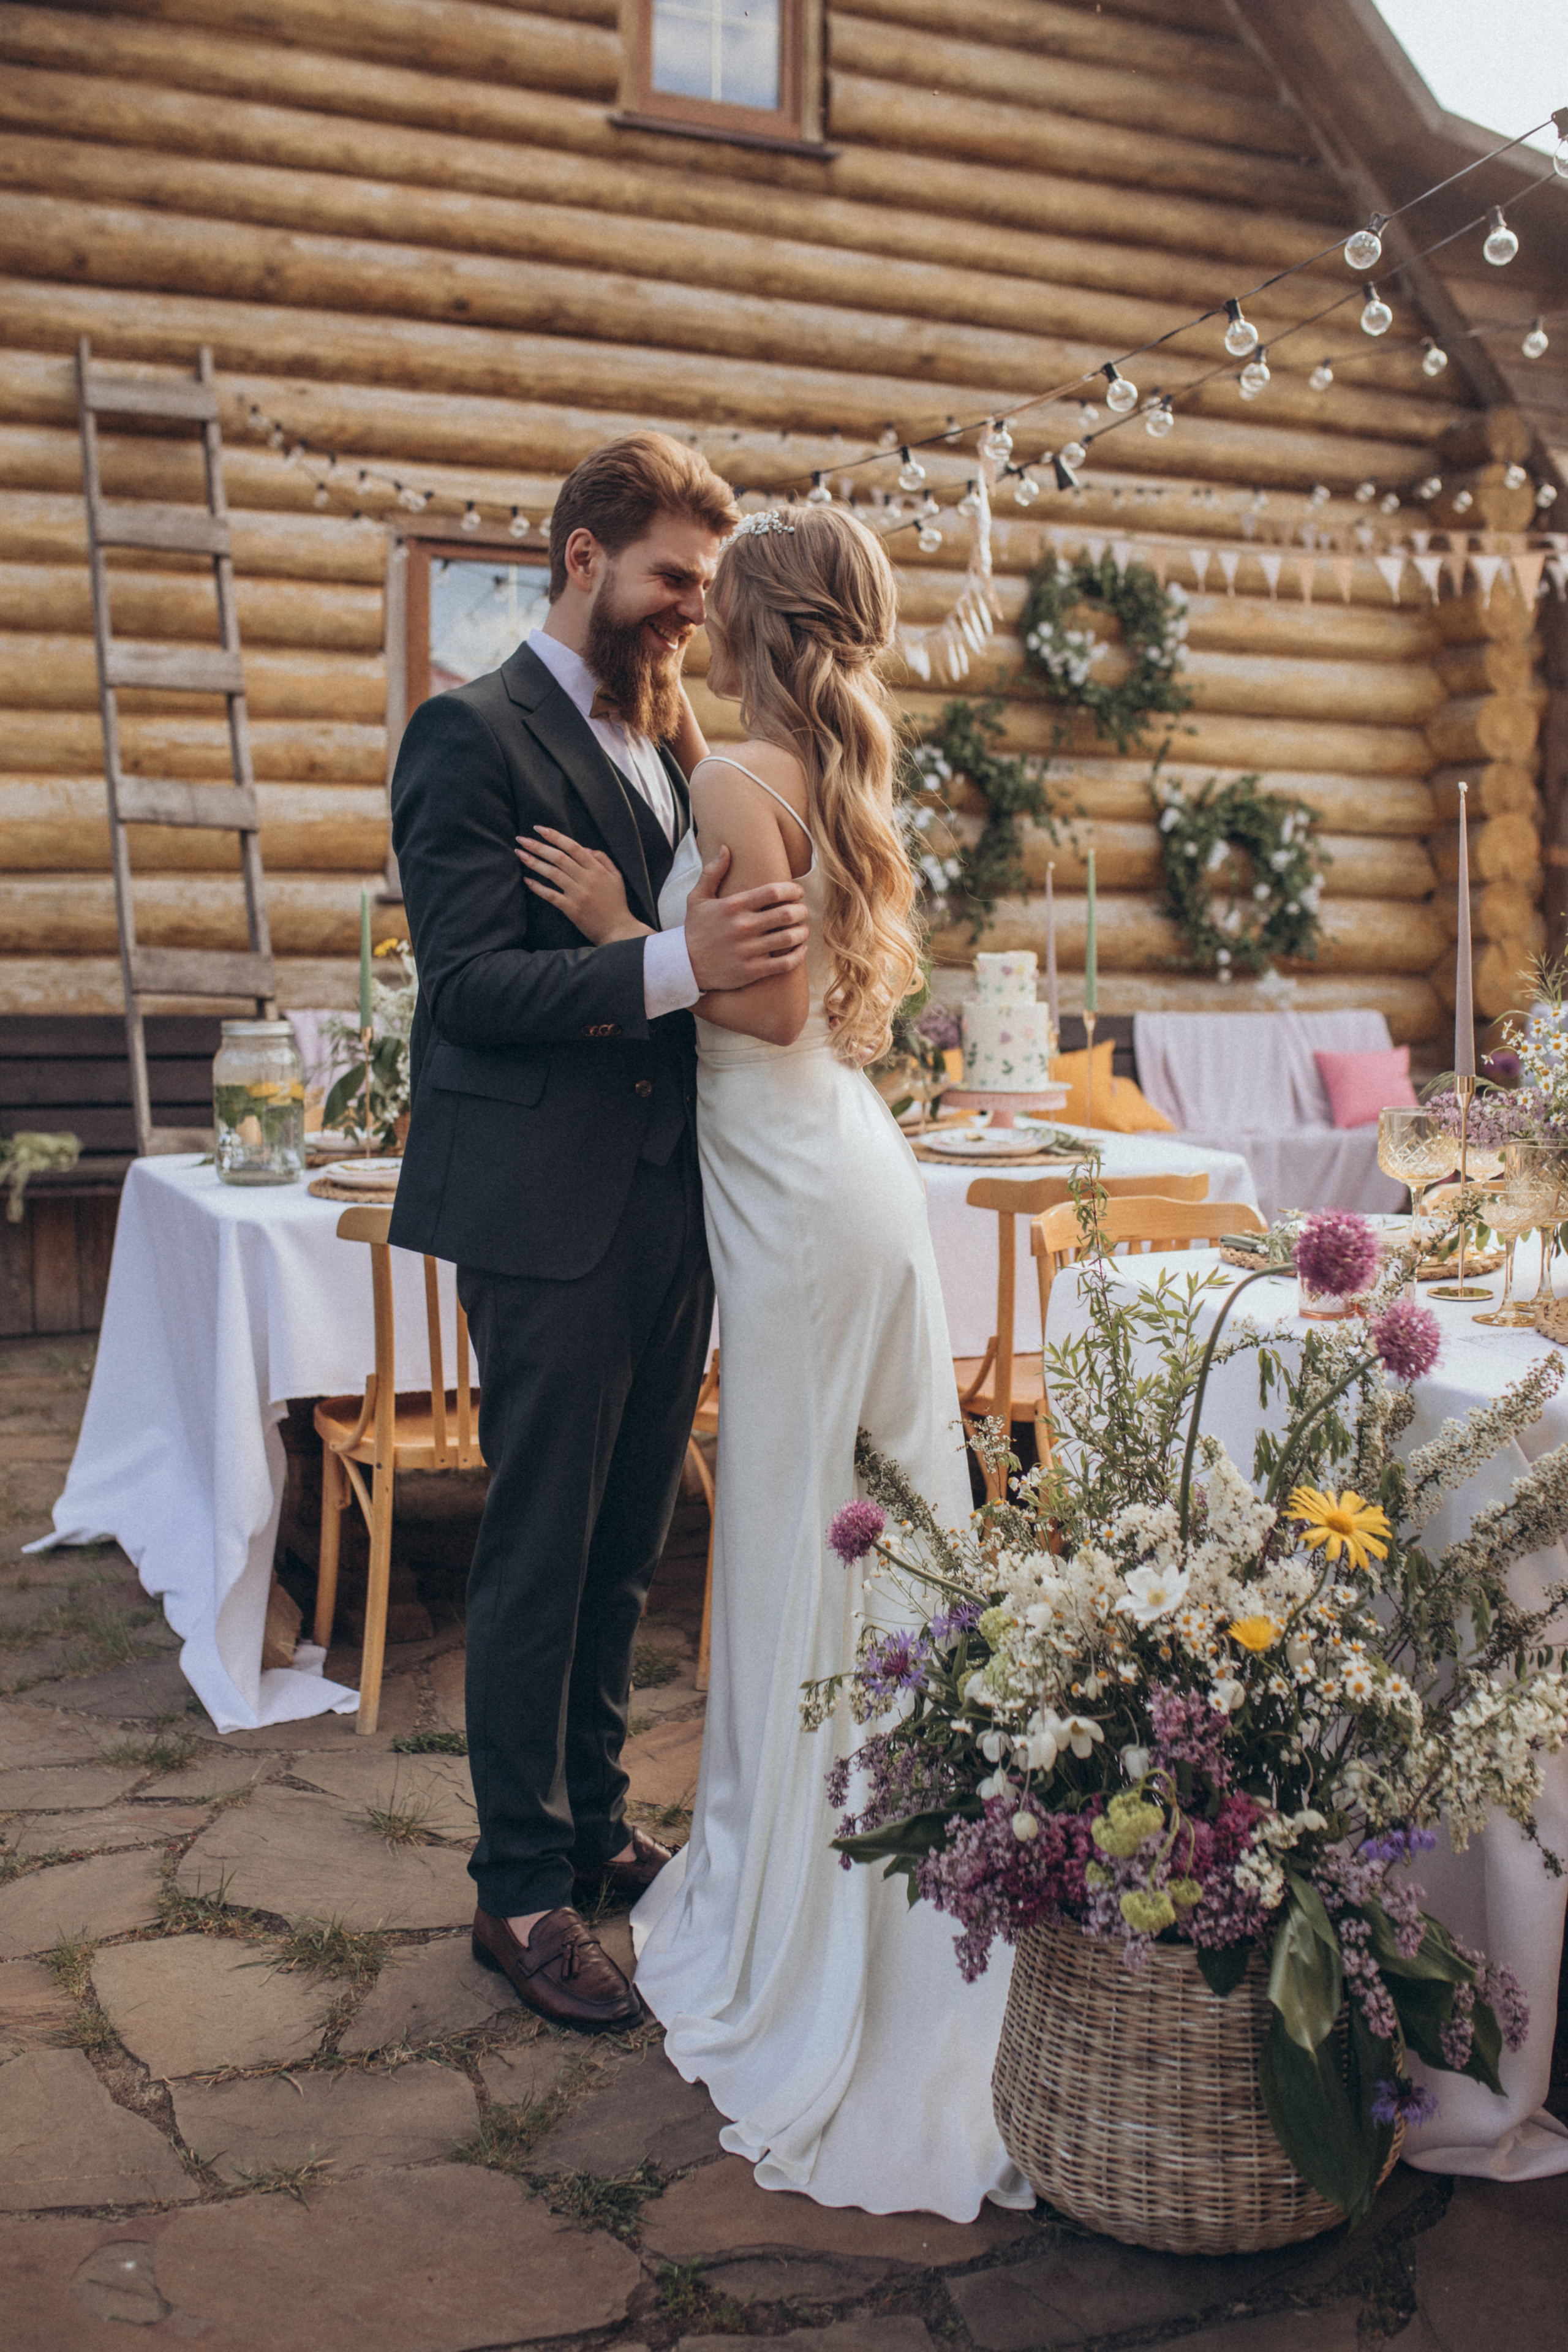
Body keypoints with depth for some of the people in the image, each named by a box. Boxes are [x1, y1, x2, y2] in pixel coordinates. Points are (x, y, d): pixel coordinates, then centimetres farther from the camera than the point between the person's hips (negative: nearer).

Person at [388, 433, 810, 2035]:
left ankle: (594, 1826, 33)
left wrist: (764, 948, 1)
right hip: (547, 1211, -7)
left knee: (623, 1548, 17)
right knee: (538, 1554, 2)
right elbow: (468, 981, -18)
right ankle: (521, 1891, 17)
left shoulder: (676, 742, 16)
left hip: (671, 1198, 7)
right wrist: (675, 965, -29)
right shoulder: (474, 734, -8)